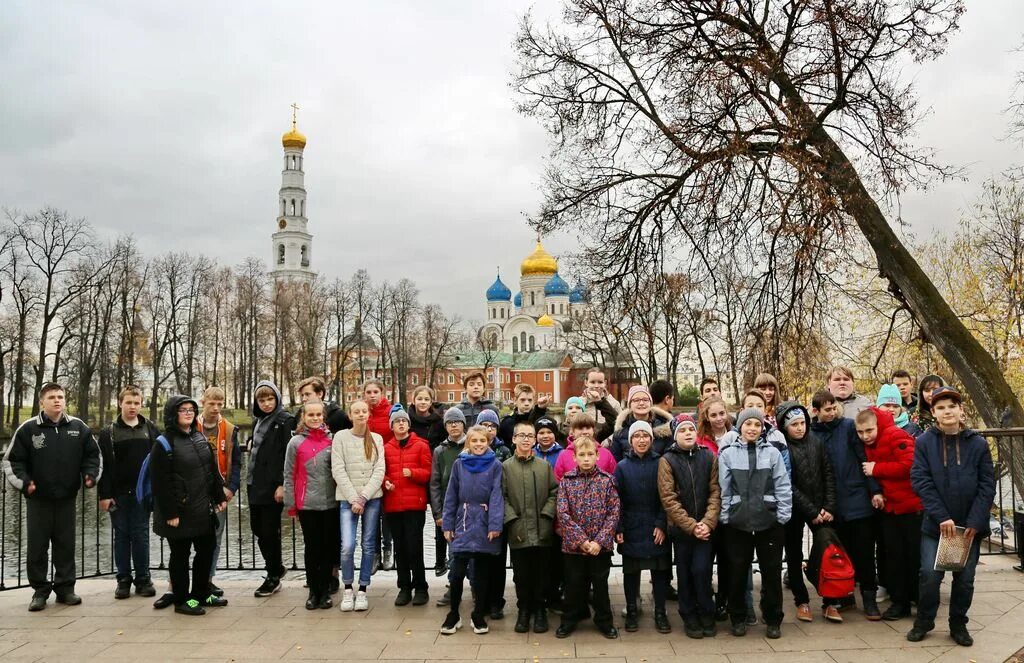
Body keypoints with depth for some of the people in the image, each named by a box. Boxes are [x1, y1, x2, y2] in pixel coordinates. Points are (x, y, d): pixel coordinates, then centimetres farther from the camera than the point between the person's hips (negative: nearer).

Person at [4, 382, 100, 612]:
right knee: (37, 546, 4)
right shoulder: (28, 429, -4)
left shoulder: (78, 427, 3)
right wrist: (23, 482, -16)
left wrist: (91, 474, -5)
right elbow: (12, 460, -2)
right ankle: (40, 590, 15)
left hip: (67, 498, 2)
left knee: (66, 545, 7)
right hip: (38, 499, -2)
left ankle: (65, 588, 17)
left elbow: (93, 454, 11)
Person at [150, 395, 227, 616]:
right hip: (181, 513, -7)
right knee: (180, 556, 4)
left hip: (203, 510, 7)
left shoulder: (200, 438, 11)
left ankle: (202, 595, 29)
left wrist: (219, 497, 12)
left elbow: (213, 470, 16)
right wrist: (170, 513, -18)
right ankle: (181, 600, 16)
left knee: (206, 551, 14)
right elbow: (161, 482, -16)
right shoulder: (164, 444, -12)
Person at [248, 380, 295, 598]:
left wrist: (282, 484, -18)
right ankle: (275, 567, 27)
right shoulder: (258, 421, 15)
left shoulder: (285, 421, -9)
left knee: (269, 531, -1)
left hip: (273, 486, -7)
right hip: (255, 484, 7)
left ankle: (274, 577, 12)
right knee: (257, 529, 11)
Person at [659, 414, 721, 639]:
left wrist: (707, 522, -13)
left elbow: (716, 492, -2)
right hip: (680, 527, 0)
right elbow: (668, 498, -8)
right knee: (685, 573, 7)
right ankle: (690, 618, 22)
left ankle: (706, 615, 12)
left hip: (705, 526, 0)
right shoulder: (667, 460, -3)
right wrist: (691, 526, -13)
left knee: (701, 570, -8)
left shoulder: (709, 457, 2)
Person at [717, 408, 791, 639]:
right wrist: (724, 517, -2)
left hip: (769, 521, 0)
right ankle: (738, 618, 21)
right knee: (737, 571, 7)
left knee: (771, 571, 7)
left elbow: (783, 487, 2)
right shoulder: (728, 453, 1)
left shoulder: (772, 453, 3)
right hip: (737, 522, 0)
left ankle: (773, 620, 20)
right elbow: (723, 489, 1)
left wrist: (783, 516, -3)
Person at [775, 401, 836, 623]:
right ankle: (802, 601, 21)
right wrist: (811, 512, -14)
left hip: (820, 508, 3)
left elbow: (828, 475, 2)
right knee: (795, 555, 8)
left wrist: (829, 507, -5)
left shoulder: (816, 442, 1)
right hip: (794, 510, -3)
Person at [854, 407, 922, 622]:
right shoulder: (868, 445, 7)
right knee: (894, 555, 10)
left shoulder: (896, 436, -17)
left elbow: (909, 465, -26)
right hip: (888, 506, 7)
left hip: (911, 506, -7)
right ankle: (899, 602, 18)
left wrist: (876, 469, -19)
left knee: (916, 554, 1)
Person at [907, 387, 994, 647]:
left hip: (970, 525, 1)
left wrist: (975, 522, -10)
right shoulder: (924, 442, -3)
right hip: (935, 524, -1)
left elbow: (987, 486, -2)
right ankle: (924, 621, 16)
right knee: (930, 574, -5)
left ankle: (958, 625, 27)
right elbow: (921, 481, -8)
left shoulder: (978, 444, -1)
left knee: (965, 578, 8)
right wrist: (941, 517, -16)